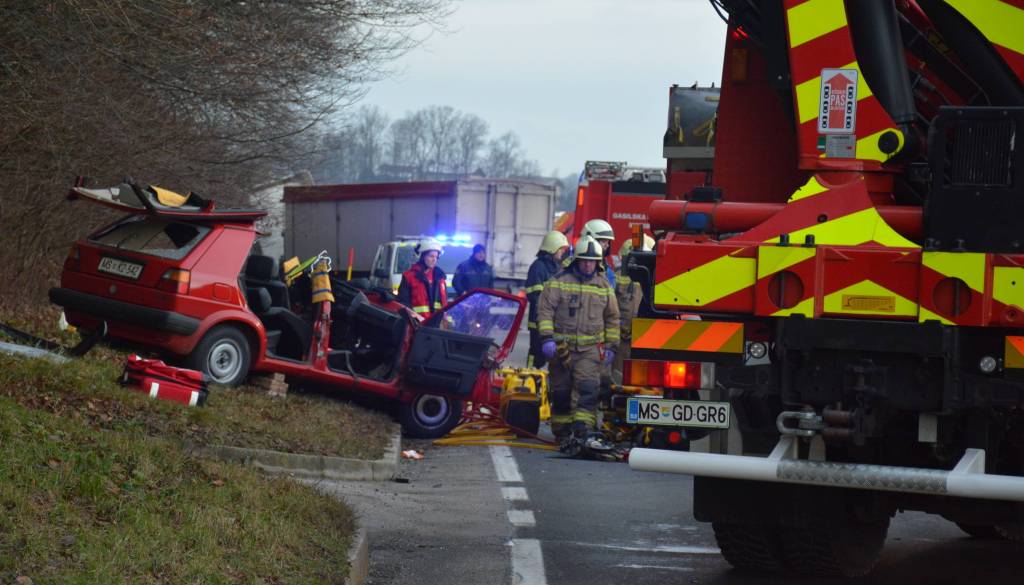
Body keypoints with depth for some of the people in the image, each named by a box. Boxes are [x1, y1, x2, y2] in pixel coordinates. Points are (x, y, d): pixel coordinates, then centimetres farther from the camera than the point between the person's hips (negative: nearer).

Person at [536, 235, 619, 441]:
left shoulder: (604, 286, 9)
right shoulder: (559, 282, 0)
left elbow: (612, 318, 17)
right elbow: (545, 310, -3)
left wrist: (611, 346, 13)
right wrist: (546, 338, -12)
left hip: (591, 348, 1)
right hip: (562, 346, -1)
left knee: (587, 387, -16)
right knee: (561, 391, 5)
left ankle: (583, 429, -22)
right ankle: (562, 432, 16)